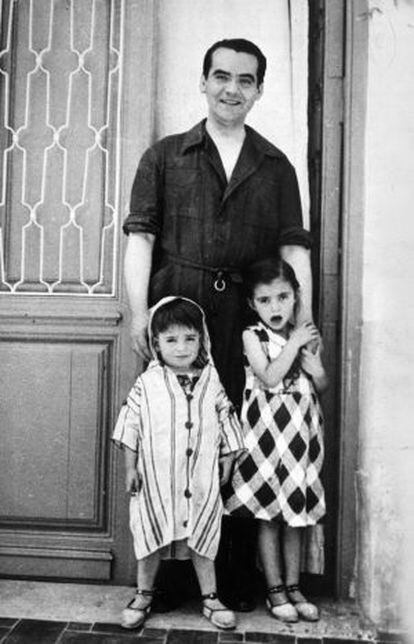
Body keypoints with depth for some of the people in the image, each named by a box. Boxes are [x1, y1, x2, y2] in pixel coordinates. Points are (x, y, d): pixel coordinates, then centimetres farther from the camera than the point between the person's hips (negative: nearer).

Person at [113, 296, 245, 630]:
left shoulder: (211, 383, 0)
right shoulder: (147, 384, -4)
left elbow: (227, 425, 7)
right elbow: (131, 427, -1)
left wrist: (227, 463, 7)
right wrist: (130, 468, -2)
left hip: (201, 481, 1)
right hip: (156, 479, -1)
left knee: (203, 540, 12)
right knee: (152, 540, 12)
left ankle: (211, 598, 28)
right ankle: (143, 596, 31)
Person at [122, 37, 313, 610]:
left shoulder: (276, 167, 17)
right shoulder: (165, 157, 14)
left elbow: (294, 248, 9)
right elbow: (140, 236, 5)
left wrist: (304, 325, -2)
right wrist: (140, 312, -8)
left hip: (247, 318, 1)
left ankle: (237, 579, 14)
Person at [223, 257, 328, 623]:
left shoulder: (308, 334, 7)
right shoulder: (253, 336, -4)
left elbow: (321, 387, 14)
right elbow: (269, 377, -17)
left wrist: (316, 369, -7)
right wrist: (294, 344, -13)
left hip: (302, 429, 4)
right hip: (267, 430, -4)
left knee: (297, 513, 11)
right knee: (269, 515, 4)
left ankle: (293, 586, 24)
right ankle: (275, 590, 17)